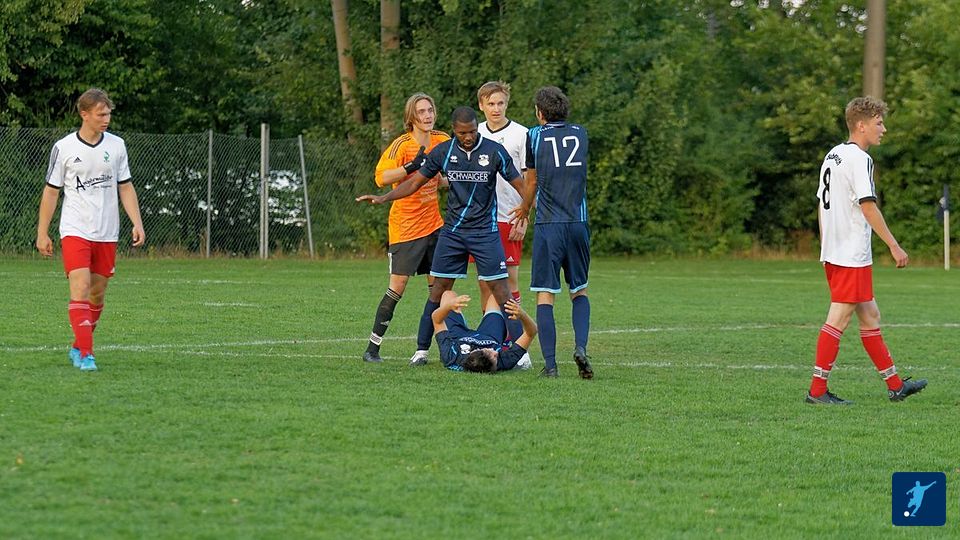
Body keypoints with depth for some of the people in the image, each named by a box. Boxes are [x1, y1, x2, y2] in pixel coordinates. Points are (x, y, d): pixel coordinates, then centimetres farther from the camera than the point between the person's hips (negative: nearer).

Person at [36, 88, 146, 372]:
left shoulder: (116, 145, 5)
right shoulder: (63, 148, -4)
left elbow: (125, 187, 11)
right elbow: (51, 191, 2)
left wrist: (137, 223, 0)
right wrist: (42, 233, 0)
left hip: (107, 233, 4)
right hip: (75, 231, -4)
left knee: (97, 295, 9)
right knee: (80, 290, -16)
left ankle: (78, 348, 25)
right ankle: (86, 354, -17)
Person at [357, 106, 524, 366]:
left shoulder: (494, 151, -9)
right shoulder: (443, 151, -2)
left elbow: (519, 185, -3)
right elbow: (416, 181, 7)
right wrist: (384, 198, -3)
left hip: (485, 231, -2)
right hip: (452, 231, 2)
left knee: (500, 288, -7)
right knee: (439, 287, 1)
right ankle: (421, 349, 7)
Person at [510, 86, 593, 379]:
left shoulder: (535, 136, 1)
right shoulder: (580, 134, 11)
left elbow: (532, 182, 11)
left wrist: (525, 209, 33)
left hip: (548, 226, -3)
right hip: (578, 223, 3)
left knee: (544, 296, 0)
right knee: (579, 291, 17)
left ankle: (550, 363, -7)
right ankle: (580, 346, -6)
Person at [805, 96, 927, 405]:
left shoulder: (833, 156, 15)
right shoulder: (859, 159, -13)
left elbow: (821, 203, 19)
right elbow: (868, 206, -19)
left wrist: (826, 246, 23)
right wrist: (894, 246, -16)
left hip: (832, 252, 10)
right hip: (852, 255, -10)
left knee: (870, 317, 14)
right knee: (839, 319, -6)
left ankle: (895, 386, 19)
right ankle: (817, 391, -5)